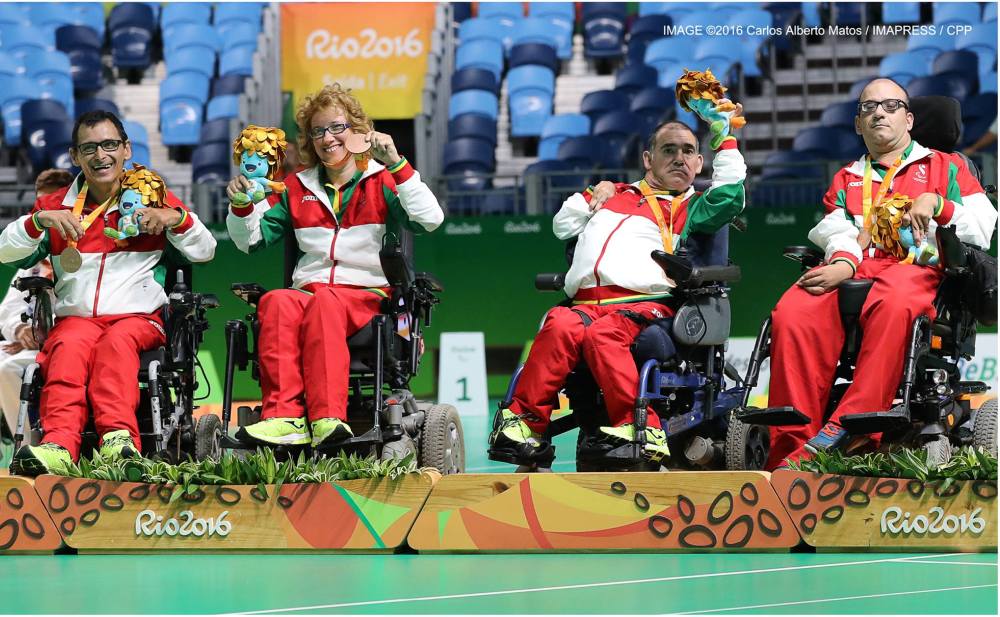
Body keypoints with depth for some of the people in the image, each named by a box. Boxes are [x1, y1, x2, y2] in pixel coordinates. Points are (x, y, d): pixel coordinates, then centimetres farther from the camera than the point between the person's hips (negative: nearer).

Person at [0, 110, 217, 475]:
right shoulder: (57, 206, 17)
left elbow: (205, 252, 12)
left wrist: (178, 218, -7)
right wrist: (39, 220, -12)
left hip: (139, 318, -1)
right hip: (74, 317, 1)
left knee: (118, 341, -36)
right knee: (70, 347, -34)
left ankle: (118, 437, -56)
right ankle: (59, 443, -55)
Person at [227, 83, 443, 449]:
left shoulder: (381, 182, 12)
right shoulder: (297, 188, 24)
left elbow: (430, 218, -6)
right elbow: (251, 240, 26)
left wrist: (396, 164, -12)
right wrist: (242, 207, 6)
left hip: (366, 295, -3)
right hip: (308, 290, 3)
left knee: (325, 304, -39)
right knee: (276, 303, -34)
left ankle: (326, 418, -52)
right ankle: (284, 416, -48)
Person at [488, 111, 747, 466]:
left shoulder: (690, 208, 25)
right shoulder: (617, 195, 35)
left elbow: (729, 196, 5)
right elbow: (563, 227, 38)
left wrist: (725, 139, 12)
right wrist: (592, 195, 26)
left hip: (645, 302, -3)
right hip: (584, 304, 3)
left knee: (603, 334, -38)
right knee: (561, 327, -33)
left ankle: (638, 428, -47)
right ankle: (523, 419, -40)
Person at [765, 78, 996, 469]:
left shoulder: (946, 167, 27)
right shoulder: (846, 179, 35)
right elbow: (836, 230, 12)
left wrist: (936, 203, -6)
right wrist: (844, 261, -12)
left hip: (915, 268, -3)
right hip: (852, 271, 3)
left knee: (894, 304, -45)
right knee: (793, 313, -35)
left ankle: (845, 428, -52)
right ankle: (792, 445, -40)